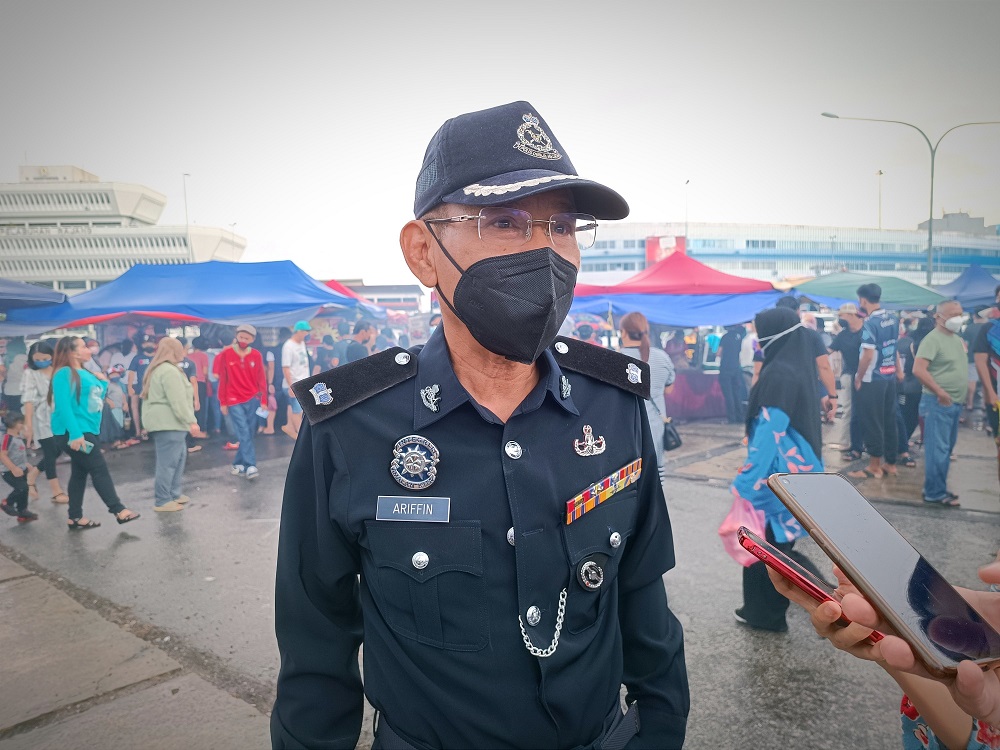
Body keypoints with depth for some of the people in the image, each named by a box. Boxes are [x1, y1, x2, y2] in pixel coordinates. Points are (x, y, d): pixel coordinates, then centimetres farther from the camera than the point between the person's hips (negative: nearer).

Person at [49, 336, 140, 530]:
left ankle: (75, 518, 18)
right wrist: (75, 434, -27)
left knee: (80, 472, 12)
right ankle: (118, 510, -4)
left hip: (87, 430, 9)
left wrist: (103, 383, 7)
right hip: (74, 433, -9)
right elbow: (64, 405, -21)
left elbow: (95, 399, 22)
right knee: (99, 469, -8)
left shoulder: (86, 373, 14)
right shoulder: (64, 374, -12)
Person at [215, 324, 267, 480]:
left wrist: (263, 400, 3)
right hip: (234, 401, -2)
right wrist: (223, 402, 1)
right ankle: (250, 466, -12)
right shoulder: (226, 354, -2)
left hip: (253, 400, 3)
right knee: (244, 434, -10)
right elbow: (222, 380, 1)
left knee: (249, 434, 6)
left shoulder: (256, 355, 2)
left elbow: (261, 380, 5)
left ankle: (239, 463, 19)